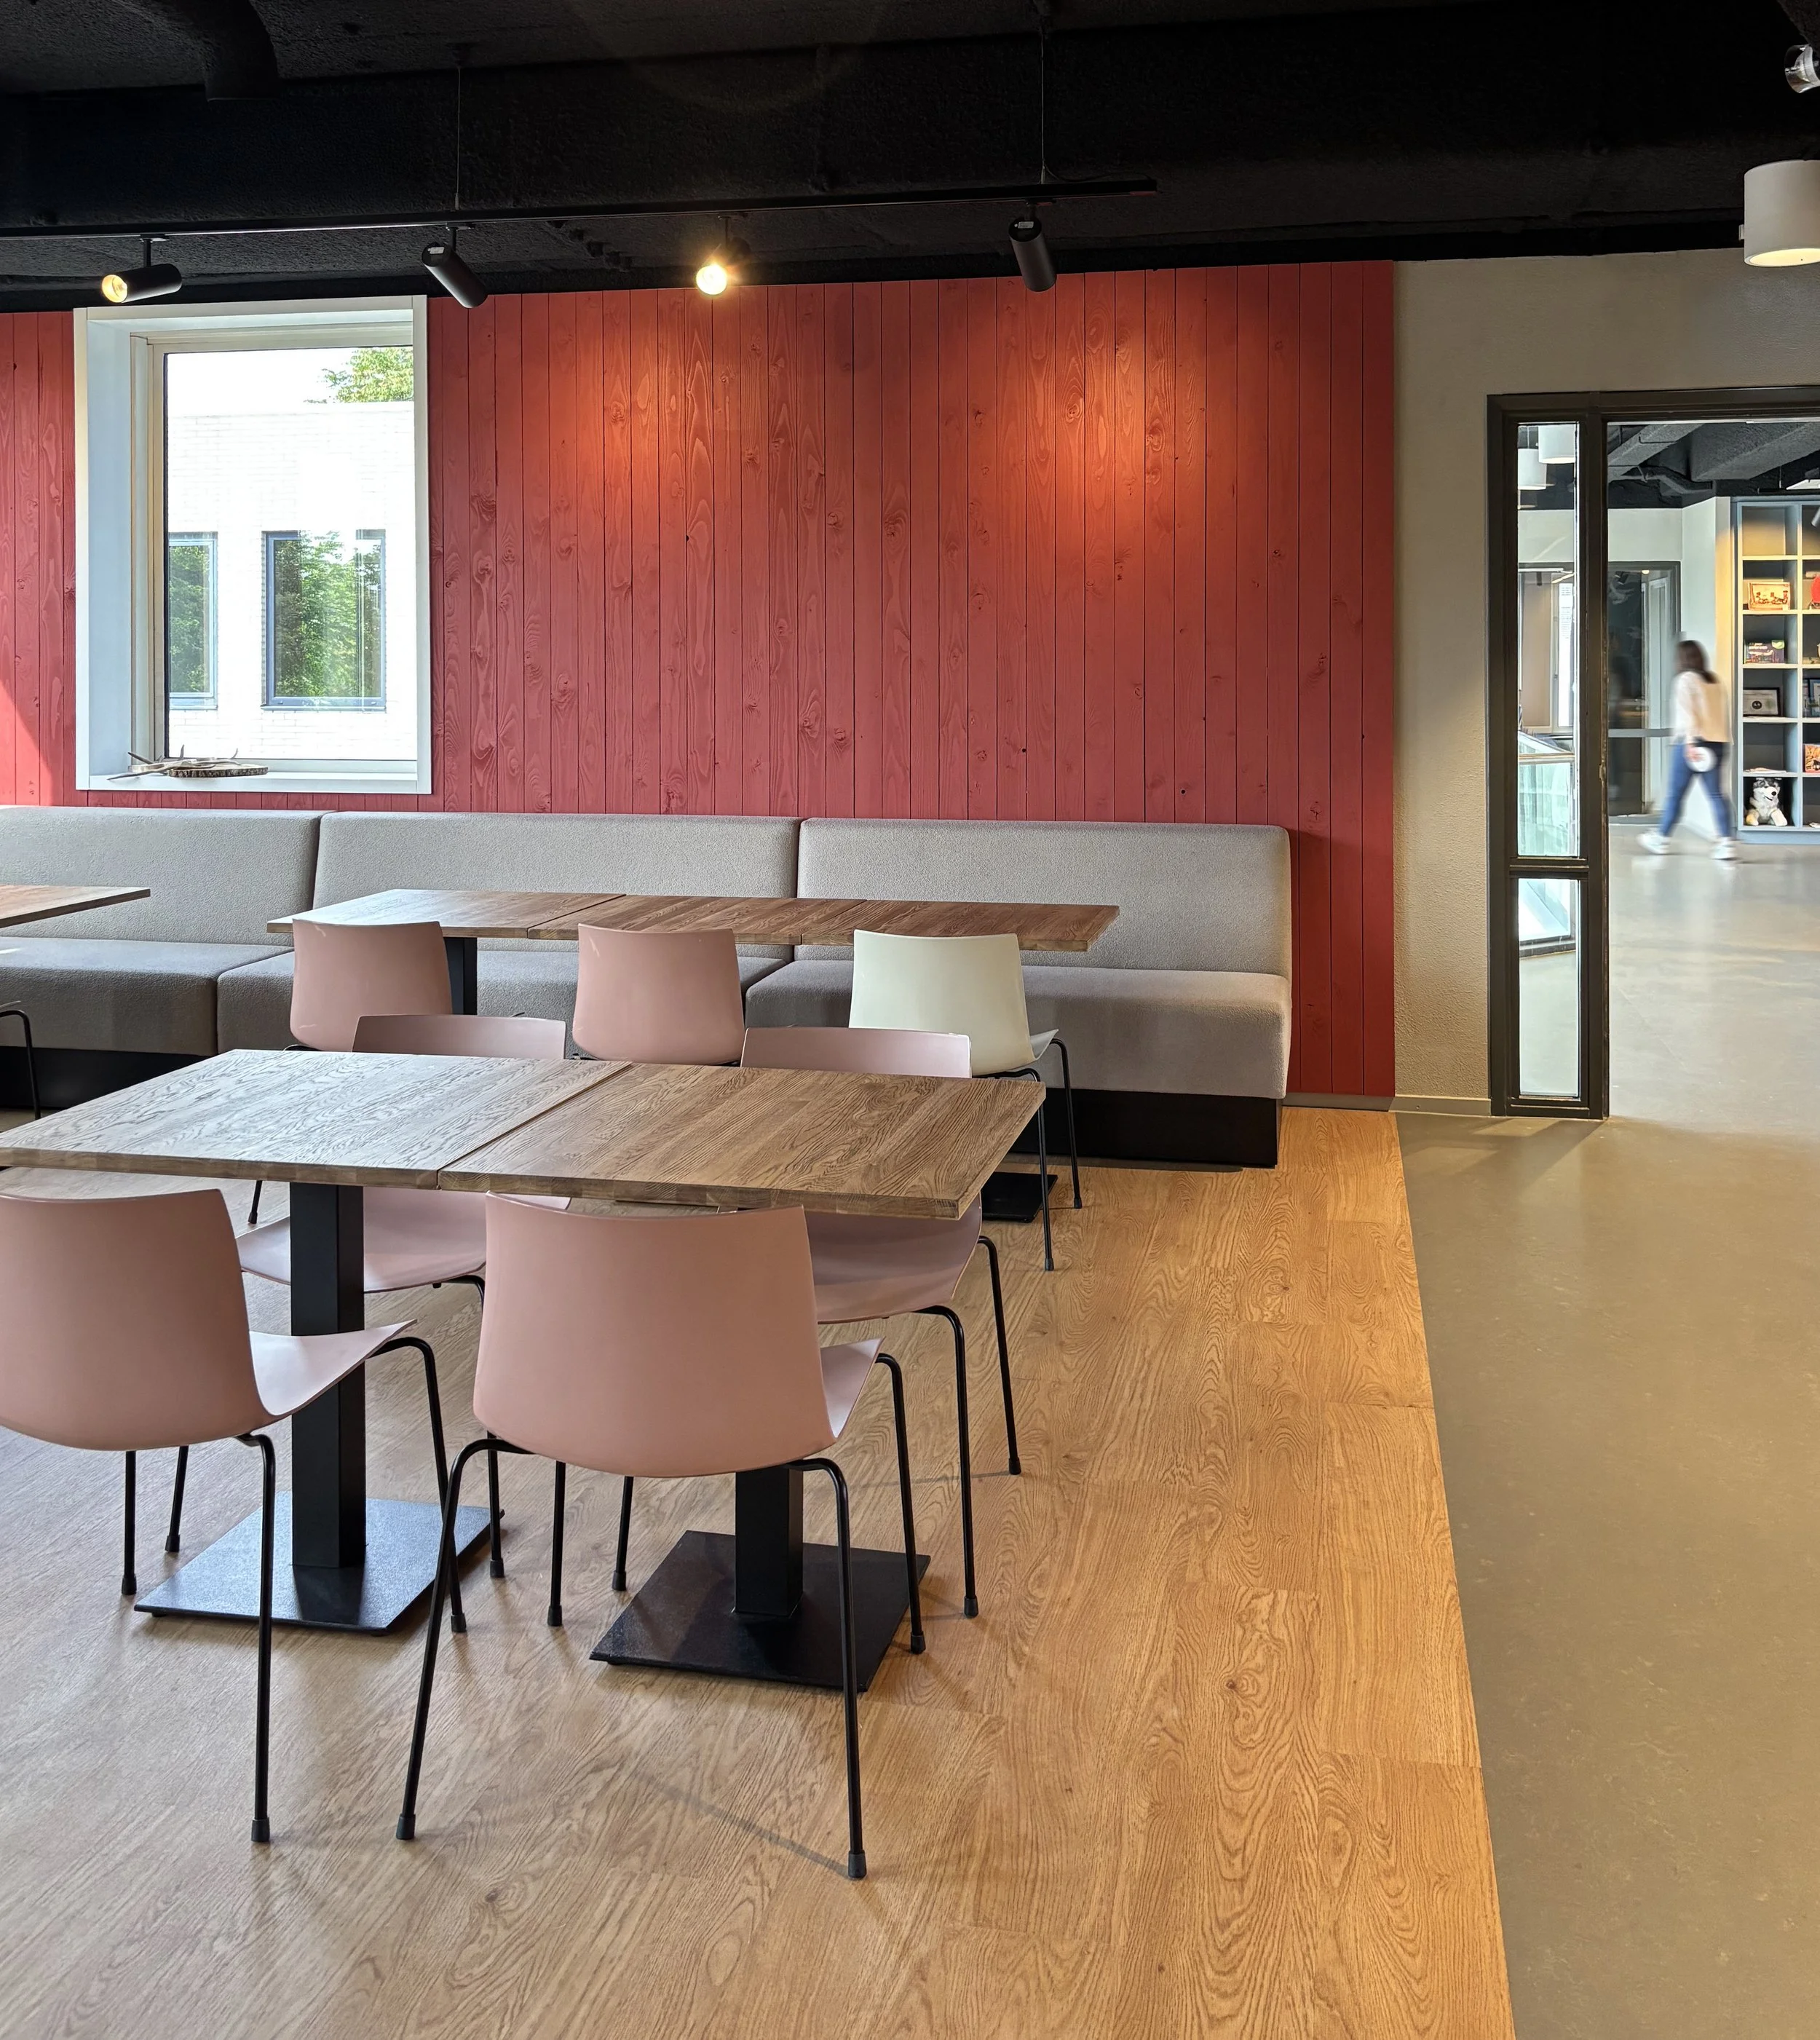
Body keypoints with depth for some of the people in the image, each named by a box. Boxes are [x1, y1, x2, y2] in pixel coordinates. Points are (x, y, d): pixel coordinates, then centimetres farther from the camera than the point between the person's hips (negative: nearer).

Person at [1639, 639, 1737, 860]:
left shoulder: (1685, 680, -5)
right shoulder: (1716, 680, 14)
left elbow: (1688, 713, -15)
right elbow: (1725, 713, 17)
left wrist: (1690, 742, -21)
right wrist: (1726, 740, 22)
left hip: (1691, 743, -6)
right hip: (1718, 742, 6)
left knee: (1675, 794, 4)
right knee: (1717, 794, 3)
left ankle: (1660, 839, 15)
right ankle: (1727, 842, -7)